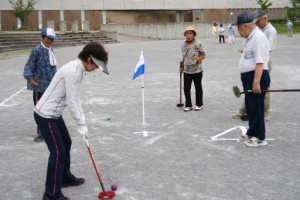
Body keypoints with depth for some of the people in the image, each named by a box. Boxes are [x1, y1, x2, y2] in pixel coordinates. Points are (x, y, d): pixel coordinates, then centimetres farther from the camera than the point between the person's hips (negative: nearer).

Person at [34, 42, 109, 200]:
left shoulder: (78, 69, 7)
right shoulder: (73, 72, -25)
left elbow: (76, 98, 12)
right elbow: (71, 102, -24)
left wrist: (82, 120, 8)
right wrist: (81, 124, -16)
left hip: (54, 114, 11)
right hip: (45, 115, -11)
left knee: (66, 143, 22)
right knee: (58, 151, -9)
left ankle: (65, 178, 39)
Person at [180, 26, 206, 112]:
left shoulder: (197, 44, -11)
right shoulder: (183, 45, 4)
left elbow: (203, 55, -7)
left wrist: (197, 59, -22)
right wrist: (182, 66, 13)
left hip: (197, 70, -4)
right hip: (187, 71, 4)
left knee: (198, 88, 8)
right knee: (186, 88, 4)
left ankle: (199, 104, 23)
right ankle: (188, 105, 16)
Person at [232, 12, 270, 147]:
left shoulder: (258, 37, -18)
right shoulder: (250, 37, 13)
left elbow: (260, 62, -24)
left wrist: (256, 82, -28)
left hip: (256, 77, -10)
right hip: (249, 77, 10)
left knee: (256, 107, -2)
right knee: (250, 106, 19)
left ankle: (259, 138, 9)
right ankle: (252, 133, 33)